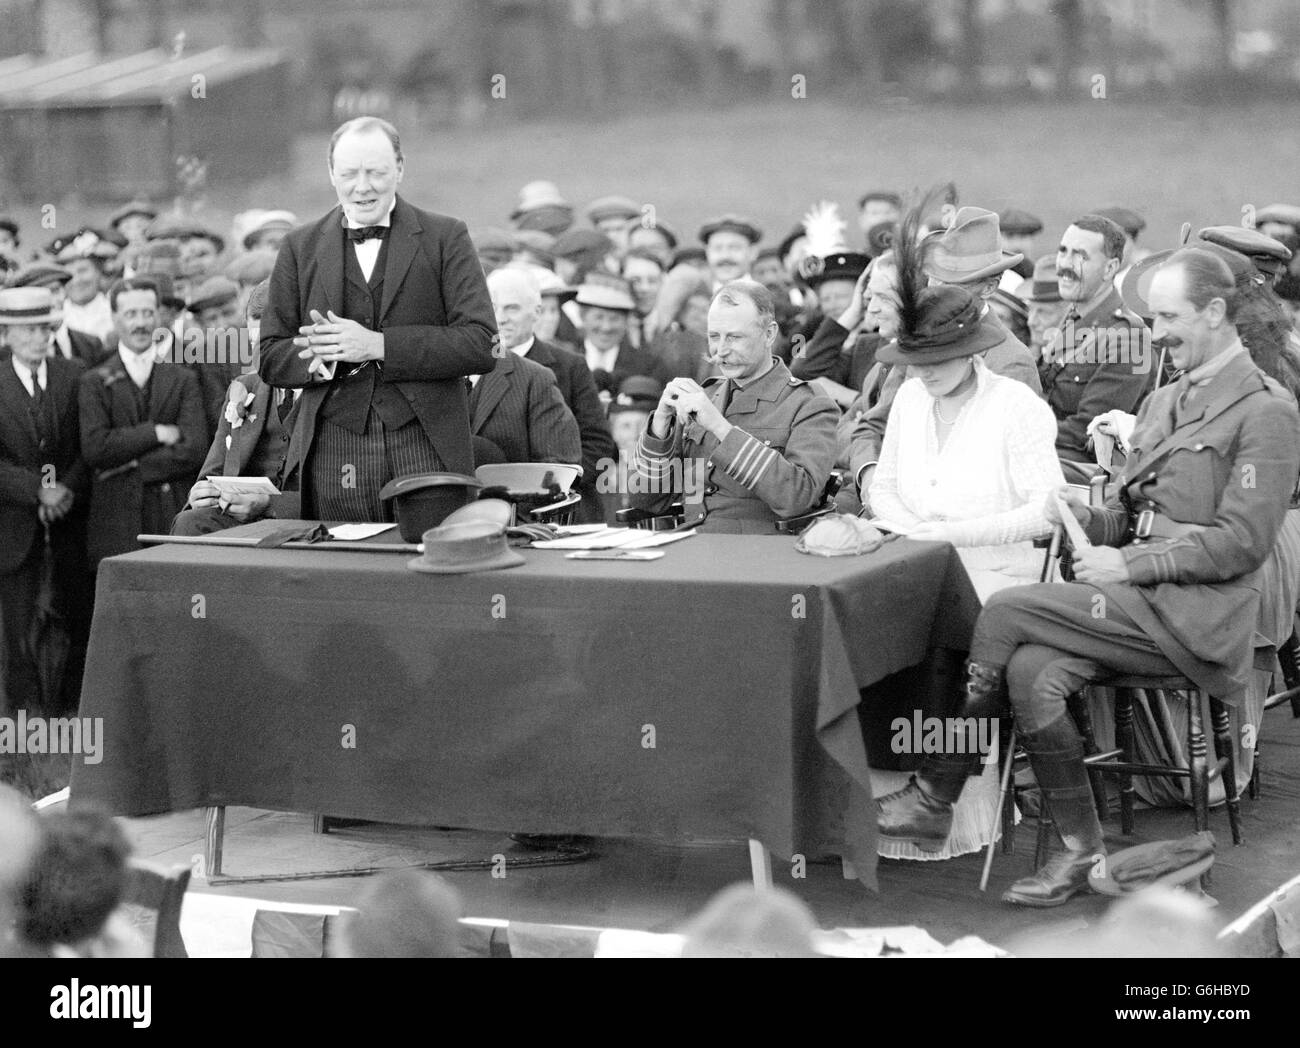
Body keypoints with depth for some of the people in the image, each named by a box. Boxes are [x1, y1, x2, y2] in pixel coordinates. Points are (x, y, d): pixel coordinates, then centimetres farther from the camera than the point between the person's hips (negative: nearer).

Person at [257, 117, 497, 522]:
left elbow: (480, 345, -6)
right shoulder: (300, 247, 12)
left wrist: (377, 344, -15)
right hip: (332, 456, 2)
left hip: (427, 448, -2)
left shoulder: (446, 238, 4)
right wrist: (324, 355, -13)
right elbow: (270, 358, 9)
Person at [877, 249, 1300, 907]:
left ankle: (937, 796, -10)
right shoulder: (1161, 402, 23)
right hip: (1140, 604, 7)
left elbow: (1241, 542, -12)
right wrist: (1090, 519, 3)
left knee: (1007, 612, -21)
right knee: (1031, 672, -22)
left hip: (1198, 616, -7)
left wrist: (1128, 564, -15)